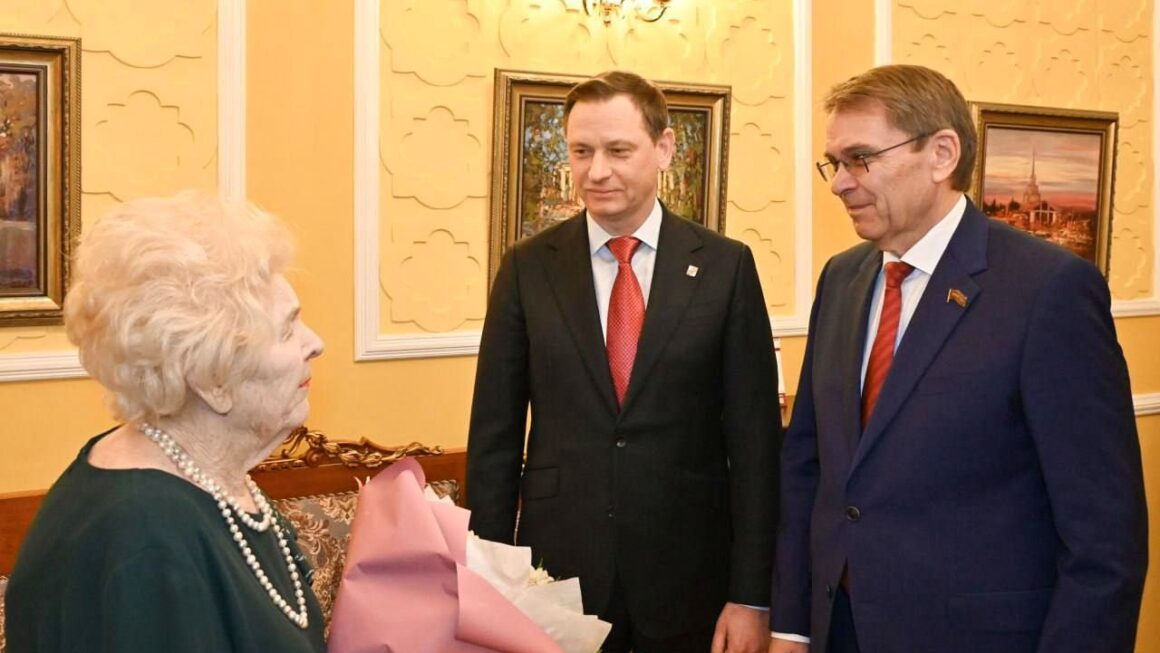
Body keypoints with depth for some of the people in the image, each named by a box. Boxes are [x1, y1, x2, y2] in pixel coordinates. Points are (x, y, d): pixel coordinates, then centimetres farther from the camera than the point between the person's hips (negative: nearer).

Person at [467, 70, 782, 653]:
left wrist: (751, 595, -7)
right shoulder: (528, 268, 0)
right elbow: (494, 436, 2)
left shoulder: (725, 267, -2)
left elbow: (755, 437, -3)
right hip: (559, 572, 1)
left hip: (691, 577, 0)